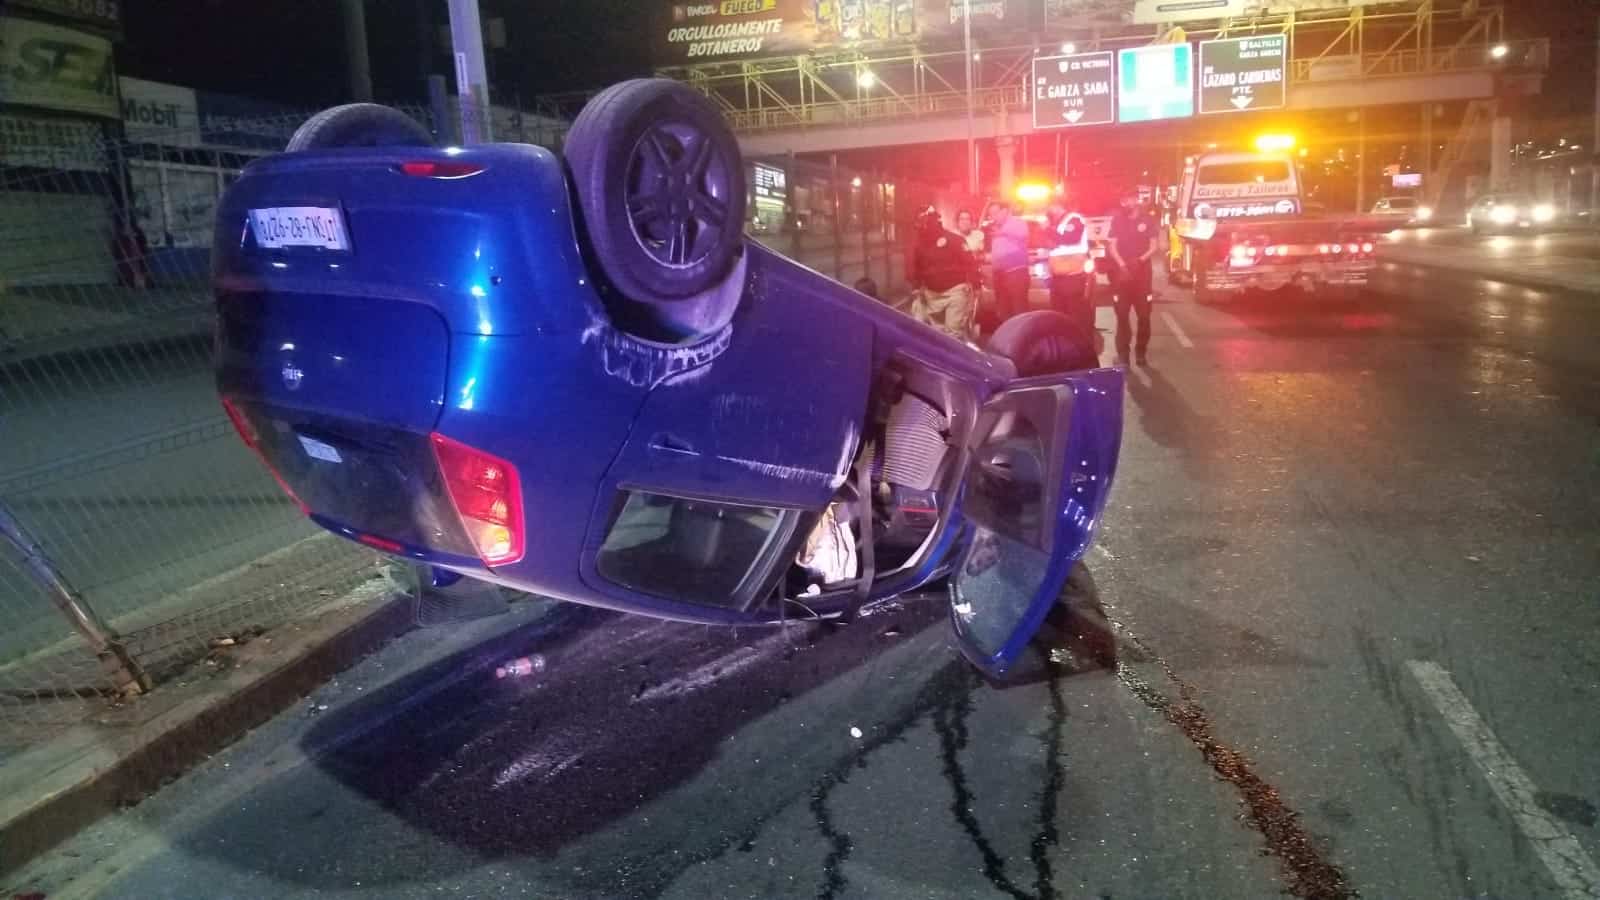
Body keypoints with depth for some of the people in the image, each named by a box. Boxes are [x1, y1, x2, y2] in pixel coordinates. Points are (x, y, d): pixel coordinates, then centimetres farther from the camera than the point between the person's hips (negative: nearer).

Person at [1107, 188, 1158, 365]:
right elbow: (1112, 246, 1)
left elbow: (1153, 246, 2)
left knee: (1144, 314, 1)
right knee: (1122, 314, 0)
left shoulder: (1148, 219, 1)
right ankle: (1122, 352, 5)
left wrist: (1140, 260, -15)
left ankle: (1141, 350, 10)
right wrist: (1122, 265, -13)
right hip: (1121, 271, 1)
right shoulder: (1117, 219, 4)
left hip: (1142, 271, 0)